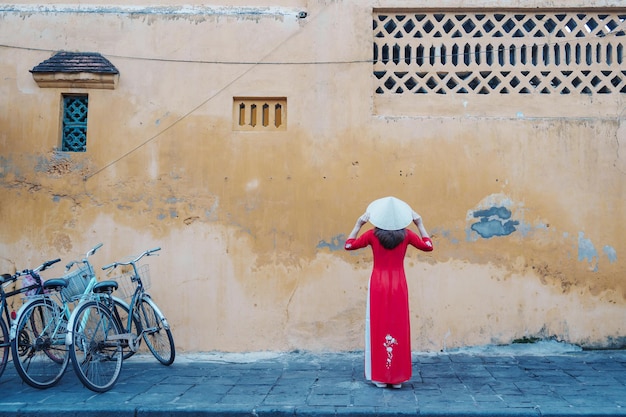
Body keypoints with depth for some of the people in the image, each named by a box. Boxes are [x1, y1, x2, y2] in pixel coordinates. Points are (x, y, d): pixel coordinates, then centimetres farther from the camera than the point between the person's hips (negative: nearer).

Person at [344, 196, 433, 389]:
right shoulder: (406, 234, -2)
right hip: (398, 286, 1)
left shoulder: (373, 234, -5)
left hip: (378, 285, -1)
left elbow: (349, 245, 4)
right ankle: (397, 377, 10)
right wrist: (420, 224, 15)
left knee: (378, 328, 5)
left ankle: (379, 377, 8)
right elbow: (428, 246, 11)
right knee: (398, 328, 6)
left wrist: (358, 224, 8)